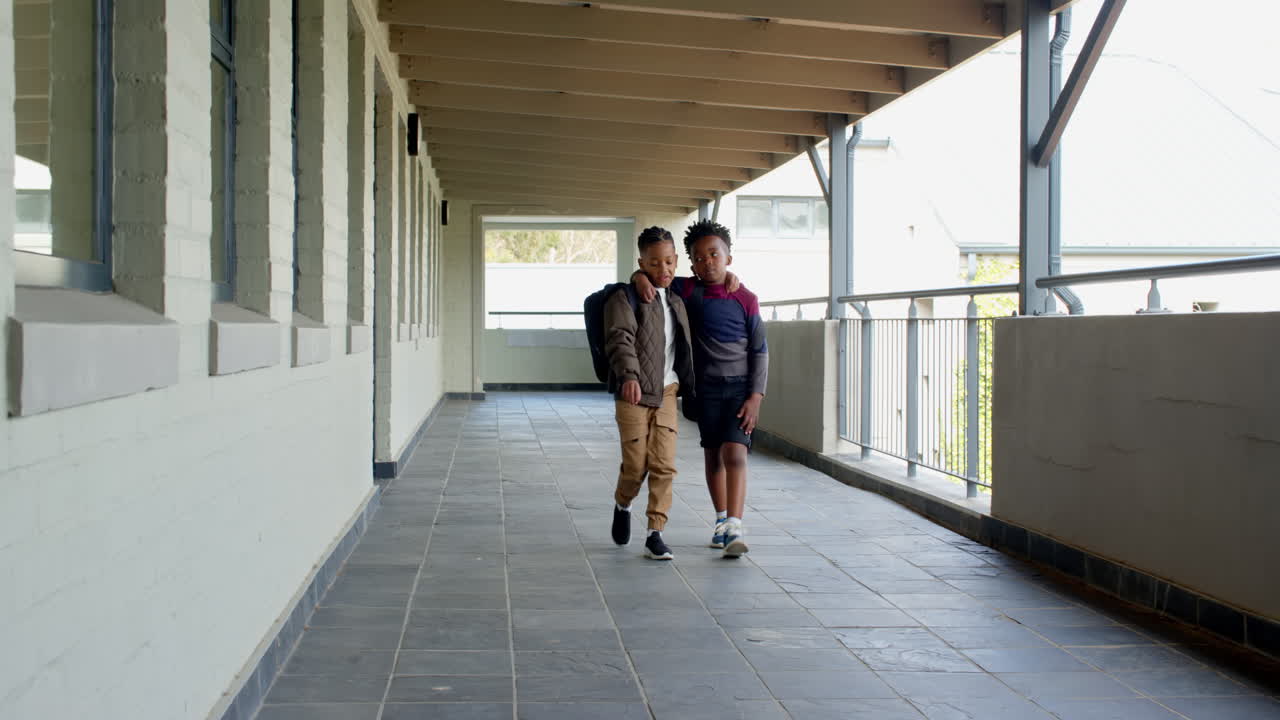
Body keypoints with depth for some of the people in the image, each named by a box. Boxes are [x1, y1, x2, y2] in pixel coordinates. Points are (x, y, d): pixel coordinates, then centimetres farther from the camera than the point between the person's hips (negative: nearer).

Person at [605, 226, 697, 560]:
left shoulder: (677, 303, 14)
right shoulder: (624, 299, -6)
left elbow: (685, 348, 26)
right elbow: (621, 339, -20)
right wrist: (629, 375, -35)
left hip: (667, 394, 5)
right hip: (633, 394, -4)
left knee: (664, 465, -3)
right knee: (636, 466, -2)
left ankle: (655, 535, 0)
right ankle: (622, 505, 28)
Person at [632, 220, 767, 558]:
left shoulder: (745, 300, -6)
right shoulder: (688, 291, 0)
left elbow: (759, 350, -3)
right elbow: (653, 273, 9)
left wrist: (755, 396, -10)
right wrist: (640, 279, -16)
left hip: (741, 387, -3)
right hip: (707, 387, 3)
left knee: (734, 454, -16)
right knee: (712, 455, 11)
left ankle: (735, 529, -23)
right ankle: (722, 520, 27)